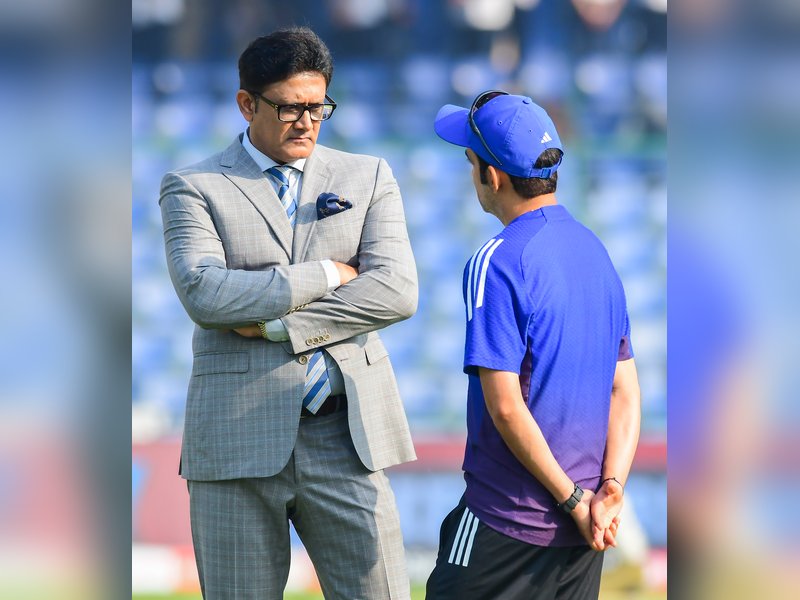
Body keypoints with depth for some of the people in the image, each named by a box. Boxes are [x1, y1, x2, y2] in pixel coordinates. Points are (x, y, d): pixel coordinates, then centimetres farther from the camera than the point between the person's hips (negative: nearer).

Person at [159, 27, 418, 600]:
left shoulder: (369, 178, 11)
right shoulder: (194, 188, 5)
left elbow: (397, 292, -4)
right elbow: (205, 293, -12)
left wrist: (277, 322, -9)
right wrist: (327, 275, -8)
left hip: (345, 433, 1)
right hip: (239, 439, -1)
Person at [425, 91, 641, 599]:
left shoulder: (497, 262, -14)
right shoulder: (595, 249, 9)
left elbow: (506, 406, -18)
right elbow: (625, 390, 7)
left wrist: (573, 500, -12)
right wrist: (610, 489, -3)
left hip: (510, 519, -7)